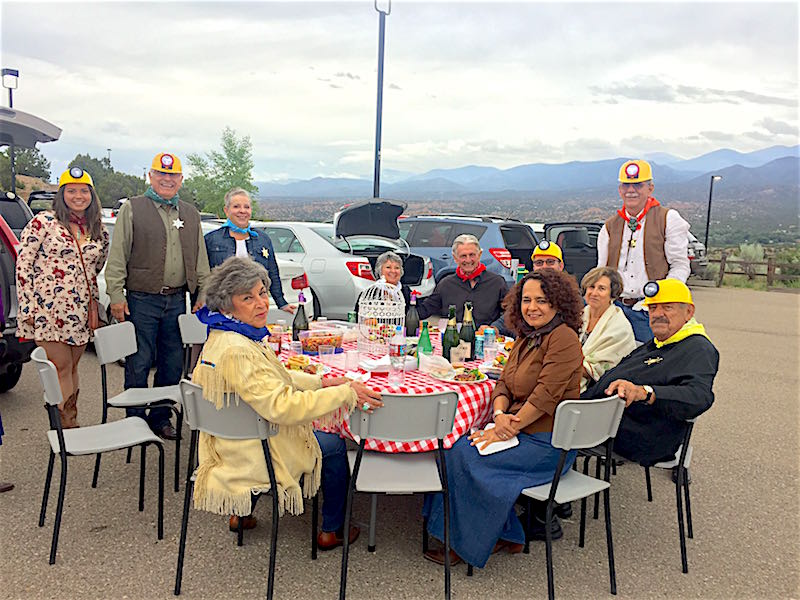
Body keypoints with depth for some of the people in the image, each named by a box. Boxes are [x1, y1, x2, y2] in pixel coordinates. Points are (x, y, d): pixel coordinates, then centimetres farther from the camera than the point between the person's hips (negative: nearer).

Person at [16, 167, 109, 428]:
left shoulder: (99, 230, 11)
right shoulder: (43, 222, -3)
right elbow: (23, 265, -4)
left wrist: (95, 303, 13)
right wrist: (28, 307, -8)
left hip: (81, 313, 4)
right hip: (47, 310, -4)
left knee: (72, 368, 11)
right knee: (62, 368, -3)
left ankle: (68, 424, 21)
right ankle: (68, 426, 6)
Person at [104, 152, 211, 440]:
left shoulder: (190, 214, 15)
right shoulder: (132, 209, 1)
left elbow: (200, 259, 17)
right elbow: (117, 257, -3)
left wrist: (202, 294, 10)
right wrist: (116, 295, -9)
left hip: (177, 300, 4)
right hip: (141, 300, -4)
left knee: (173, 363, 9)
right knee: (139, 363, 1)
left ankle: (160, 417, 23)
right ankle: (136, 419, 15)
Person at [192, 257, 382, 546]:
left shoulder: (223, 336, 1)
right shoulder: (236, 351, -32)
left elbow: (272, 378, 11)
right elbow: (281, 406, -34)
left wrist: (321, 382, 2)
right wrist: (346, 393, -30)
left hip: (231, 448, 9)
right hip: (251, 459, -9)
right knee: (334, 445, 9)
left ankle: (241, 511, 34)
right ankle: (332, 530, 28)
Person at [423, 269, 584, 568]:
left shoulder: (564, 338, -15)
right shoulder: (525, 336, 12)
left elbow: (546, 395, -22)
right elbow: (504, 384, 9)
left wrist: (510, 428, -20)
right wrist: (500, 415, -11)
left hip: (547, 443, -8)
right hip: (521, 431, 9)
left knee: (463, 454, -16)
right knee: (458, 444, -7)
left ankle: (464, 544, 4)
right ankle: (505, 534, 4)